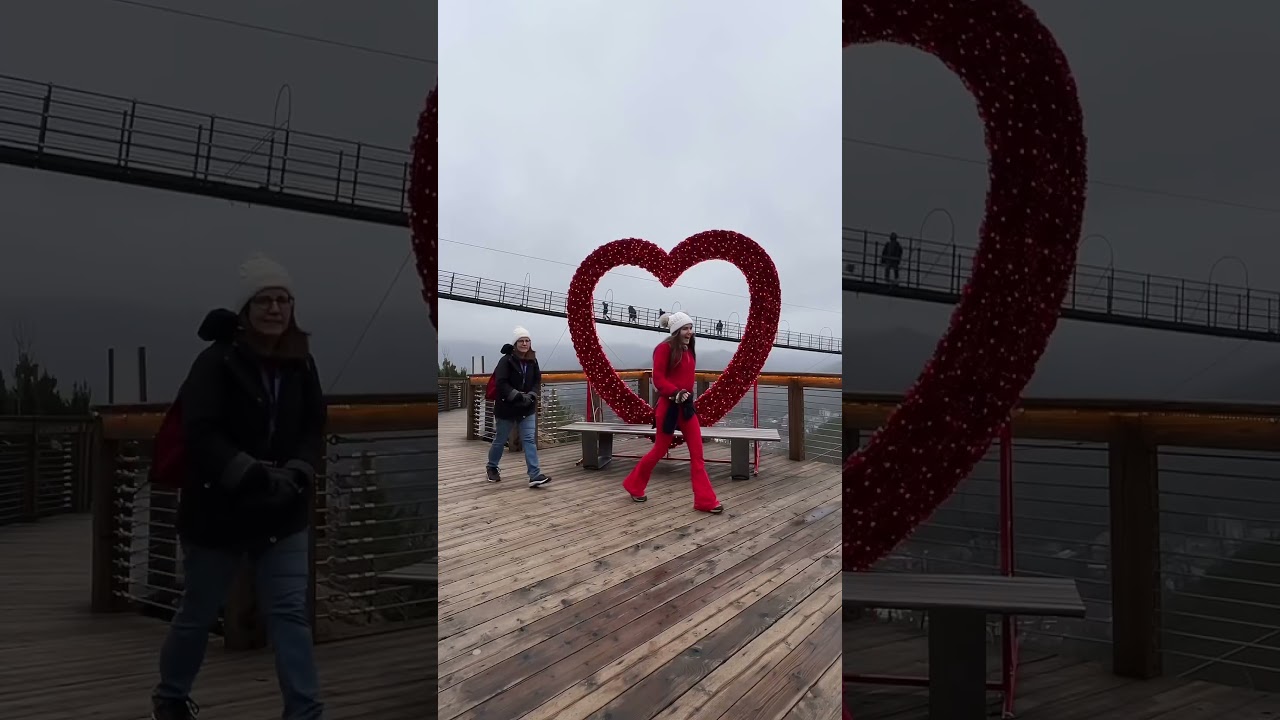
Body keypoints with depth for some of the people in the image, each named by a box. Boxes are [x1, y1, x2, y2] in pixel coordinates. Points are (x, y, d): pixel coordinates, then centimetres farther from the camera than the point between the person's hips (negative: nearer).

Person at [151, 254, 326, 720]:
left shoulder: (301, 364, -1)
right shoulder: (216, 362, -15)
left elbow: (315, 428, 2)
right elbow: (199, 435, -22)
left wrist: (297, 474, -15)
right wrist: (256, 476, -28)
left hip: (284, 513, 3)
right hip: (218, 511, -3)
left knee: (291, 613, 0)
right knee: (198, 613, 16)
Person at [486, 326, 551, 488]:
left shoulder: (532, 361, 2)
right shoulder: (506, 361, -15)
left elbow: (537, 381, 7)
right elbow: (501, 384, -21)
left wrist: (531, 396, -11)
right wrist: (519, 396, -25)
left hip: (527, 408, 4)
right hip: (507, 408, -4)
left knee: (530, 439, -6)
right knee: (500, 440, 13)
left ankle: (535, 476, -11)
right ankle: (491, 467, 36)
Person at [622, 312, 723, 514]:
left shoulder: (689, 350, 12)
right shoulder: (665, 348, -11)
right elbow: (658, 379, -17)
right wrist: (676, 393, -30)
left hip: (687, 406, 7)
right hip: (669, 406, -7)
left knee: (697, 453, 1)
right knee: (660, 450, 6)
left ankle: (705, 500, 2)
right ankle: (634, 486, 28)